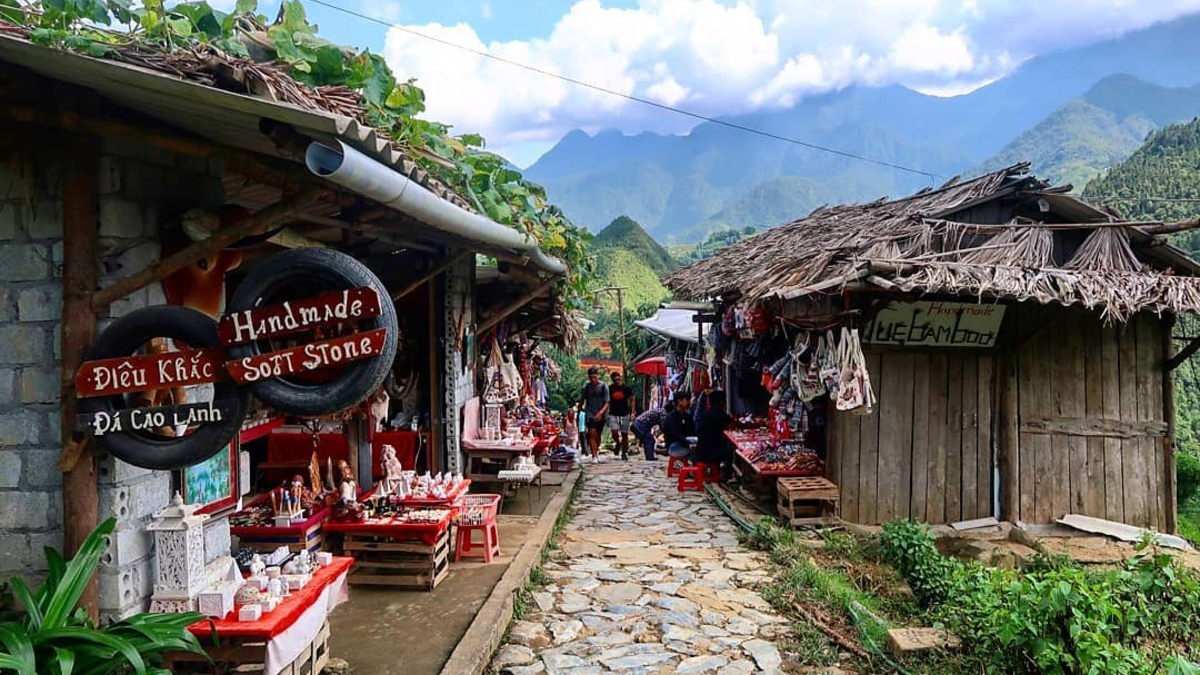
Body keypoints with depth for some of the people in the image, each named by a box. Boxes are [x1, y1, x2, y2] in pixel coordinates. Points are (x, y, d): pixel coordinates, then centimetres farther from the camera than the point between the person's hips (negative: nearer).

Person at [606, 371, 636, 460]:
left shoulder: (627, 388, -2)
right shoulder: (609, 389, 1)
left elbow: (631, 400, 5)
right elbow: (607, 402, 10)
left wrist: (632, 412, -2)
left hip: (625, 414, 0)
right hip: (613, 414, 0)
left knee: (625, 434, 2)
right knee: (614, 432, -16)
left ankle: (624, 453, 15)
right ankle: (618, 444, 15)